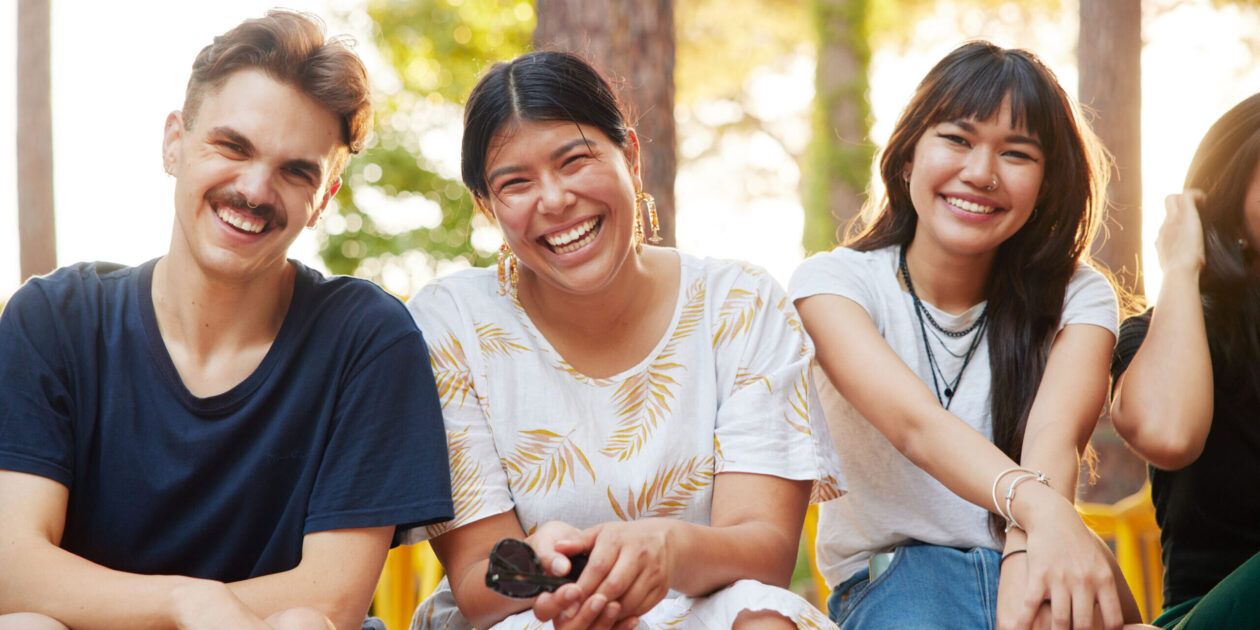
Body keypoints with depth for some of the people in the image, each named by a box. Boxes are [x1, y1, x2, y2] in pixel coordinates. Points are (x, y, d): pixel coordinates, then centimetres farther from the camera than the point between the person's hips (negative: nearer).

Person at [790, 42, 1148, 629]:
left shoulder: (1078, 297, 2)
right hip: (887, 573, -1)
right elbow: (914, 423, -24)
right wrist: (1036, 504, -45)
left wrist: (1032, 549, -41)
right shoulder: (832, 283, -4)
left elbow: (1053, 436, -19)